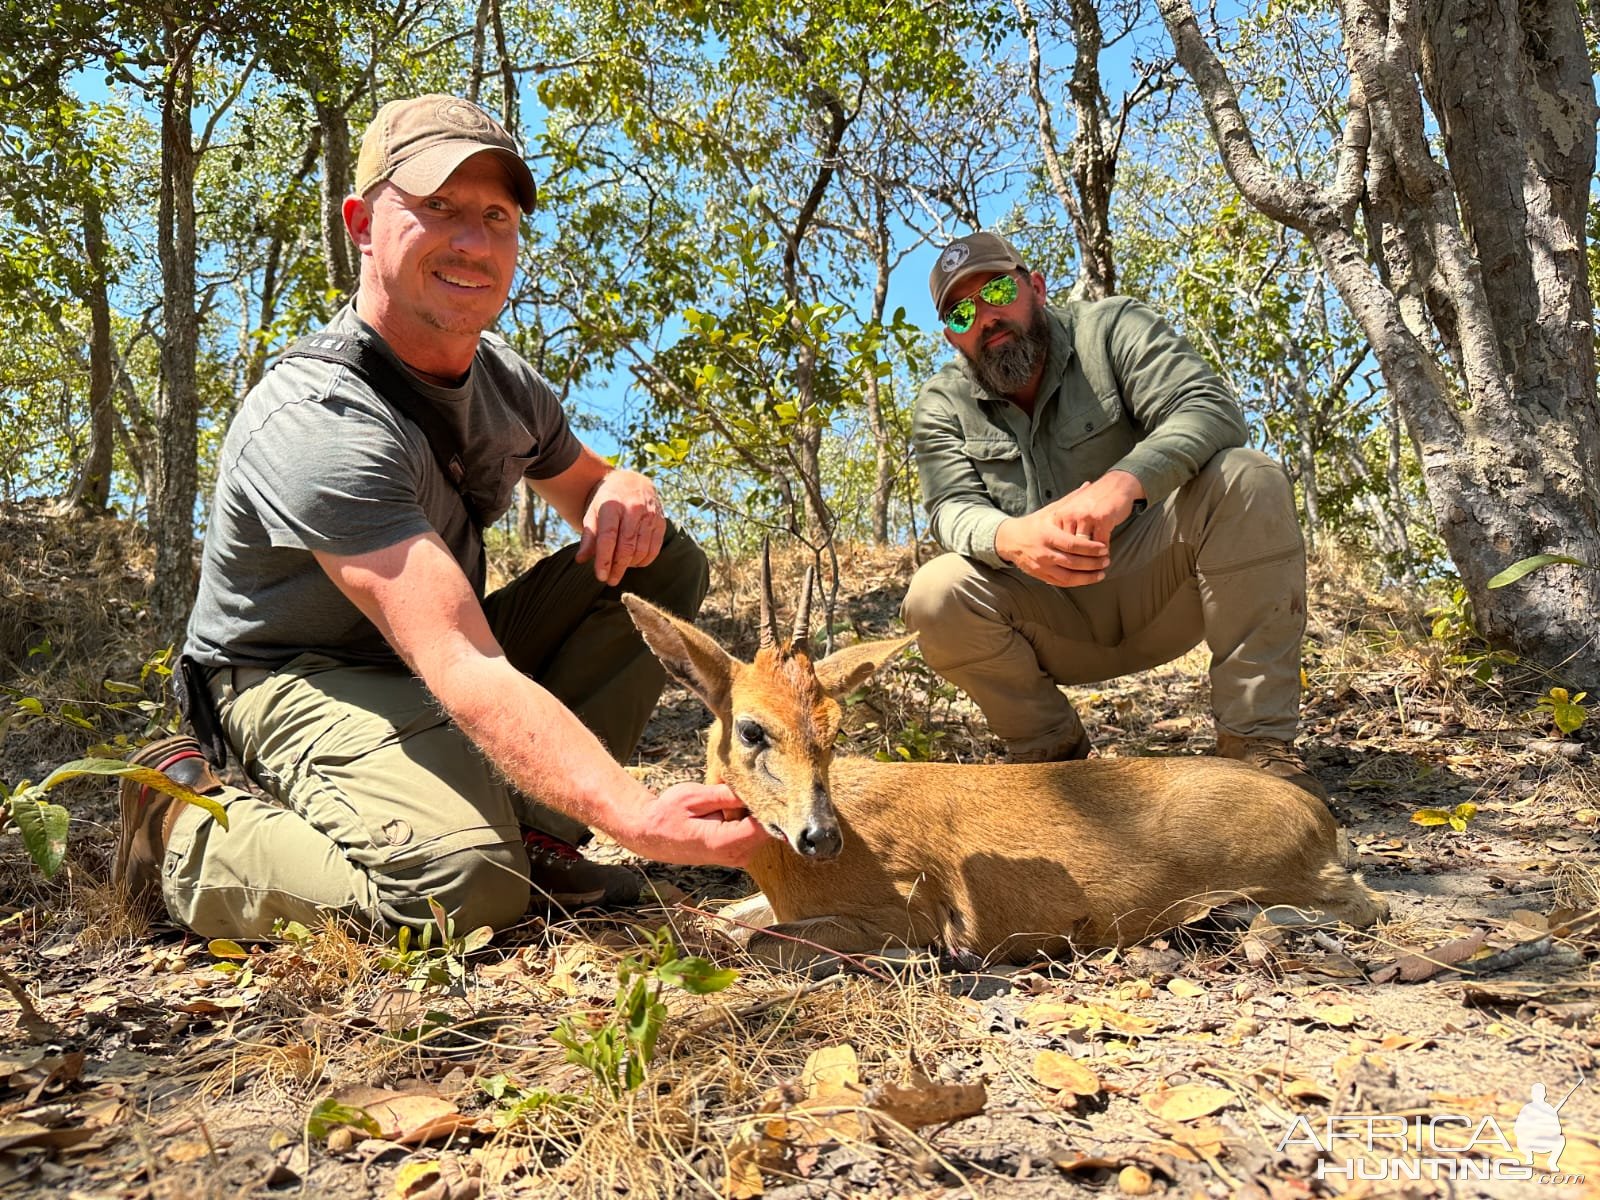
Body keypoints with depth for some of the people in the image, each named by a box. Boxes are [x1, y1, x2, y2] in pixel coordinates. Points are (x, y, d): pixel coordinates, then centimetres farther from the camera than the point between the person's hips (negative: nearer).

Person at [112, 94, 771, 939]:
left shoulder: (503, 380, -3)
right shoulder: (319, 423, -29)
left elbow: (590, 485, 16)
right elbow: (465, 673, -40)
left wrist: (625, 495, -13)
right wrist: (641, 820, -52)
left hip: (433, 653, 8)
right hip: (300, 679, -8)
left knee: (664, 562, -5)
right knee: (466, 885, -36)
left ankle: (529, 824, -8)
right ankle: (186, 824, -6)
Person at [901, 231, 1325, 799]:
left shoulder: (1110, 328, -5)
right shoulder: (941, 407, 0)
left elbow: (1209, 407, -19)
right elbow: (954, 509, -14)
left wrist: (1122, 484, -41)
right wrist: (1012, 537, -41)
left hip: (1154, 583, -1)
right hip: (1051, 620, 1)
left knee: (1248, 480, -26)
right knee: (933, 597, -27)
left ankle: (1257, 738, -22)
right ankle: (1052, 747, -2)